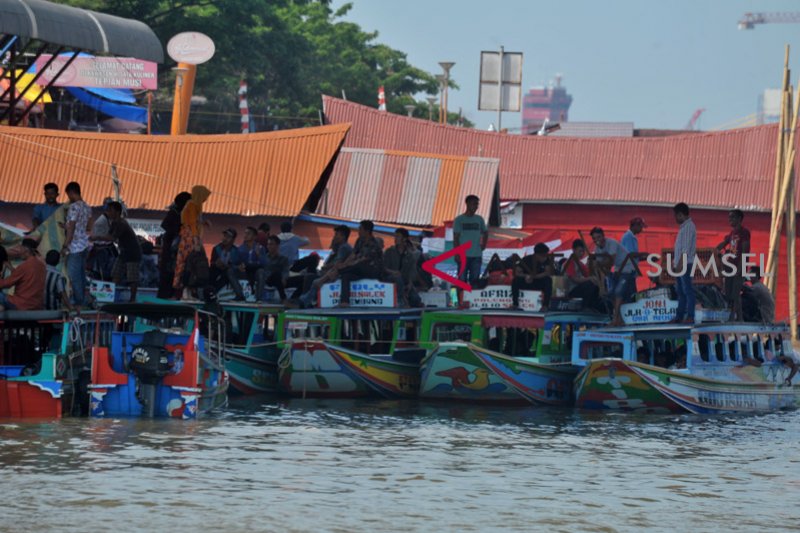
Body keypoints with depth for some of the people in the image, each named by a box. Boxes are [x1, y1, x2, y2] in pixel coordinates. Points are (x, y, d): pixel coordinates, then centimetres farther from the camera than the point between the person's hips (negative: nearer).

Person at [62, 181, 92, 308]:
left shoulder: (74, 207, -14)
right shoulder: (87, 208, 13)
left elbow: (71, 228, -16)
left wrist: (65, 246, -12)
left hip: (75, 246, -9)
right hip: (85, 245, 9)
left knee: (74, 275, -6)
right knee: (81, 275, 11)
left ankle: (78, 302, -7)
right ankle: (82, 301, 13)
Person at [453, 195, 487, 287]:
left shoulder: (479, 219, 10)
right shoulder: (459, 220, -1)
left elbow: (485, 233, 24)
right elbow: (456, 238, -2)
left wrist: (483, 244, 7)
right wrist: (457, 254, -9)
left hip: (477, 255, 4)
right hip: (464, 255, -4)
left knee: (475, 280, 6)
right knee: (462, 279, -3)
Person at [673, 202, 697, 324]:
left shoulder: (688, 227, -11)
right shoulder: (684, 226, 18)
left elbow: (686, 249, -18)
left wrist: (680, 264, -20)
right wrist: (675, 263, 20)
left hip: (685, 264, -10)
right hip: (680, 264, 10)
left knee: (687, 290, -9)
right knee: (680, 291, 11)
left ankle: (690, 317, -11)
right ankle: (679, 317, 14)